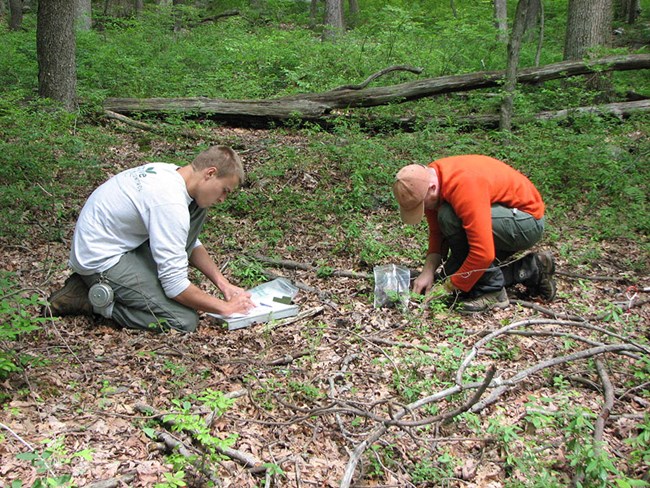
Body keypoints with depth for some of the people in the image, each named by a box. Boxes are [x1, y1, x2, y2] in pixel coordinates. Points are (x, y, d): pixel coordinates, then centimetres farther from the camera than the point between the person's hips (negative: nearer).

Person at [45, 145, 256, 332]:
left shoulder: (170, 172, 2)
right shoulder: (170, 203, -28)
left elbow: (191, 243, 15)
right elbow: (175, 285, -25)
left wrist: (222, 283, 7)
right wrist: (224, 307, -13)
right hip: (101, 261, -9)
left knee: (197, 207, 5)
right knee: (184, 321, -17)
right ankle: (90, 300, -6)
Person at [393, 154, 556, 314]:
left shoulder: (464, 186, -34)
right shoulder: (427, 180, -7)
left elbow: (483, 253, -35)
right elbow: (437, 232, 3)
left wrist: (449, 286, -24)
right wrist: (428, 271, -12)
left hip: (529, 221, -9)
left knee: (450, 218, -30)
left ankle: (493, 292, -18)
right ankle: (531, 270, 13)